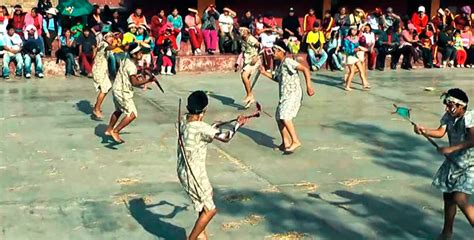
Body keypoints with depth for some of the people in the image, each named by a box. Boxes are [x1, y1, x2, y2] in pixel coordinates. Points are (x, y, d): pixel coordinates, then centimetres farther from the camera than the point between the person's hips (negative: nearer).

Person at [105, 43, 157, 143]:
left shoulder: (126, 60, 6)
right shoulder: (131, 66, -23)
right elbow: (134, 83, -28)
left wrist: (136, 76, 13)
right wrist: (148, 80, -31)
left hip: (117, 89, 10)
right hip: (122, 92, -10)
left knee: (118, 111, 28)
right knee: (132, 114, -9)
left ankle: (109, 129, 40)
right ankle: (115, 131, -5)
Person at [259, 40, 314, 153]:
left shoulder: (288, 62, -14)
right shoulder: (279, 65, 14)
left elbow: (305, 69, -19)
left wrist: (309, 86, -26)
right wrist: (265, 73, 19)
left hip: (293, 94, -10)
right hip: (284, 96, 10)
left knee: (285, 117, -22)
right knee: (279, 118, 12)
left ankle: (295, 141, -14)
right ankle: (286, 143, 23)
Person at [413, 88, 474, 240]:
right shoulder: (448, 116, -1)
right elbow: (440, 132, -11)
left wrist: (451, 149, -38)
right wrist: (424, 131, -29)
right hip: (453, 163, 7)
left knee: (460, 199, -17)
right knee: (448, 197, 15)